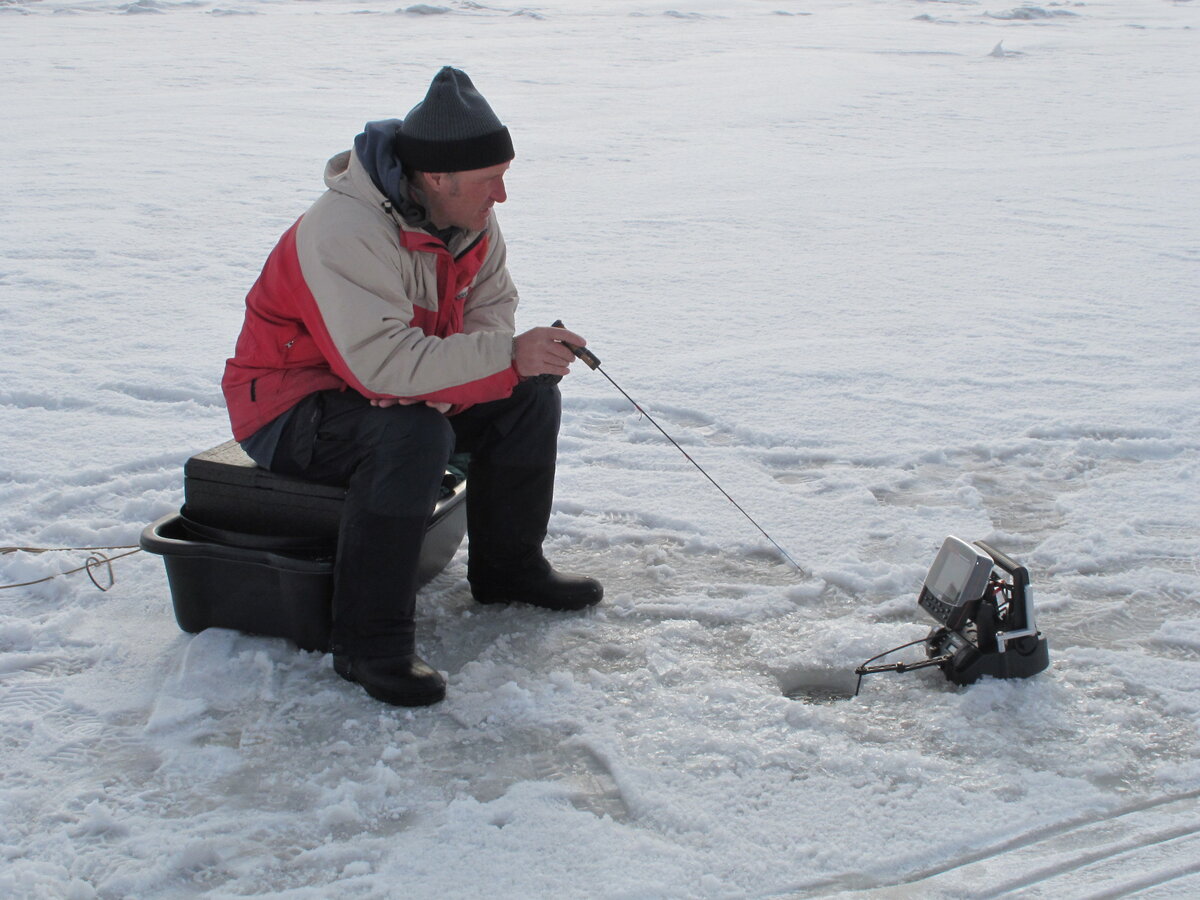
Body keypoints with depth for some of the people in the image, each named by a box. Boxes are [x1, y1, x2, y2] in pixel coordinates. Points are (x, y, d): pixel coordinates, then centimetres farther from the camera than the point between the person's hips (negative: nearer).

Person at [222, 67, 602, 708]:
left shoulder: (468, 216, -4)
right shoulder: (344, 234, -32)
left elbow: (492, 306, 1)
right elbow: (384, 364, -39)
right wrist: (507, 352, -37)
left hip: (402, 389, 8)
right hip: (290, 409, -8)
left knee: (530, 394, -5)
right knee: (415, 433, -36)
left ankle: (507, 566, 15)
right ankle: (369, 641, -26)